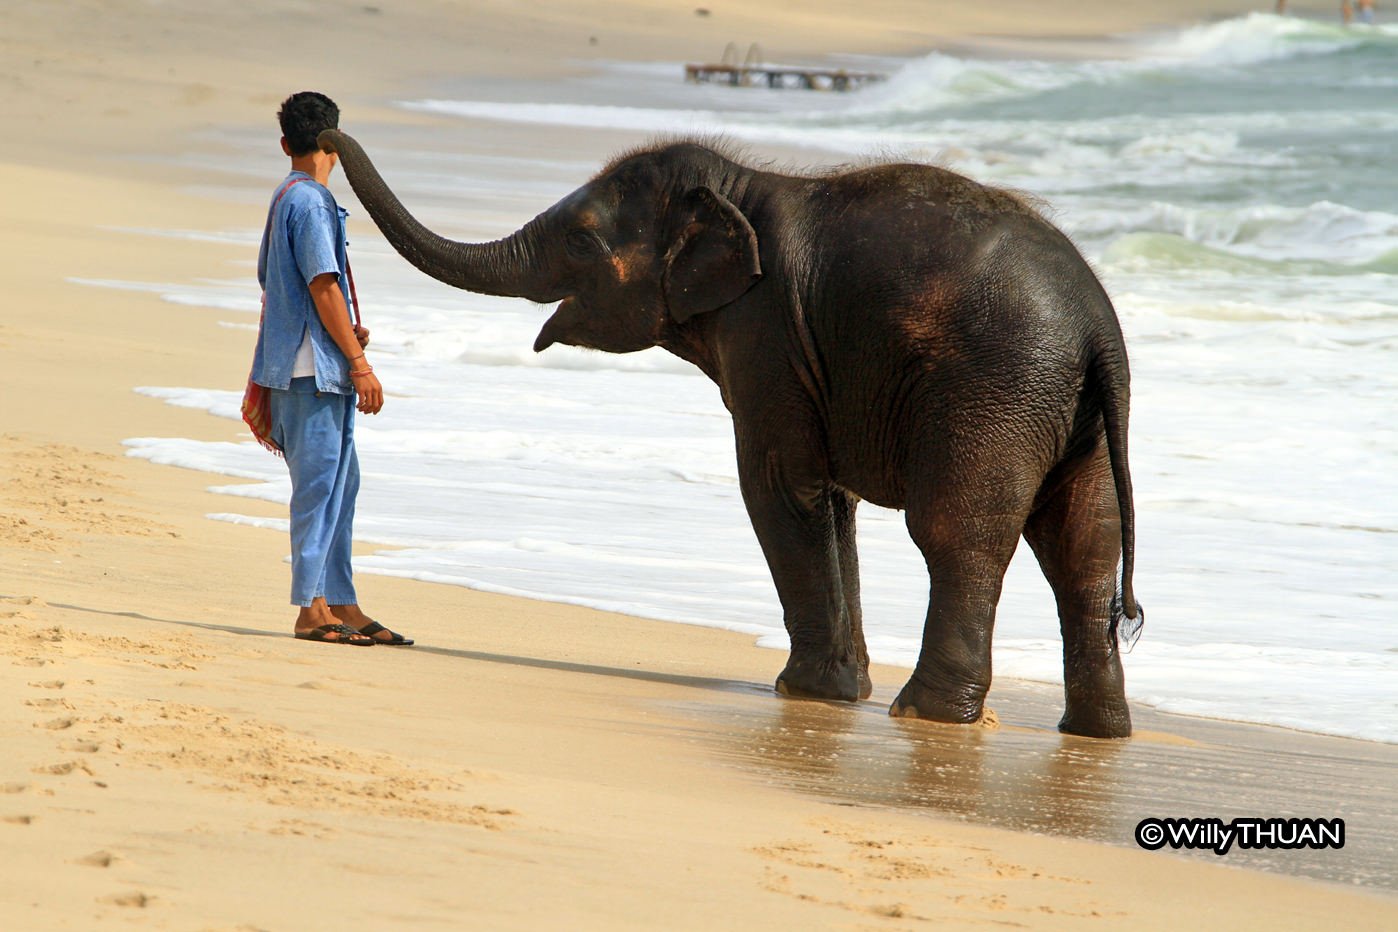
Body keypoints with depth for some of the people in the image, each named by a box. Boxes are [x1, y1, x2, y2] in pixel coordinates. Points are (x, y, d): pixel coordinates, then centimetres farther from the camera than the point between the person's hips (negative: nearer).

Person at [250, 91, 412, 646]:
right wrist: (359, 362, -16)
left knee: (340, 482, 12)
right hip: (314, 369, -10)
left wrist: (346, 337, 23)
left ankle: (342, 605, 15)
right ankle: (312, 610, -8)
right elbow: (323, 286, -17)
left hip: (307, 367, 10)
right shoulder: (311, 201, -12)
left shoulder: (284, 198, 17)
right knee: (319, 484, -8)